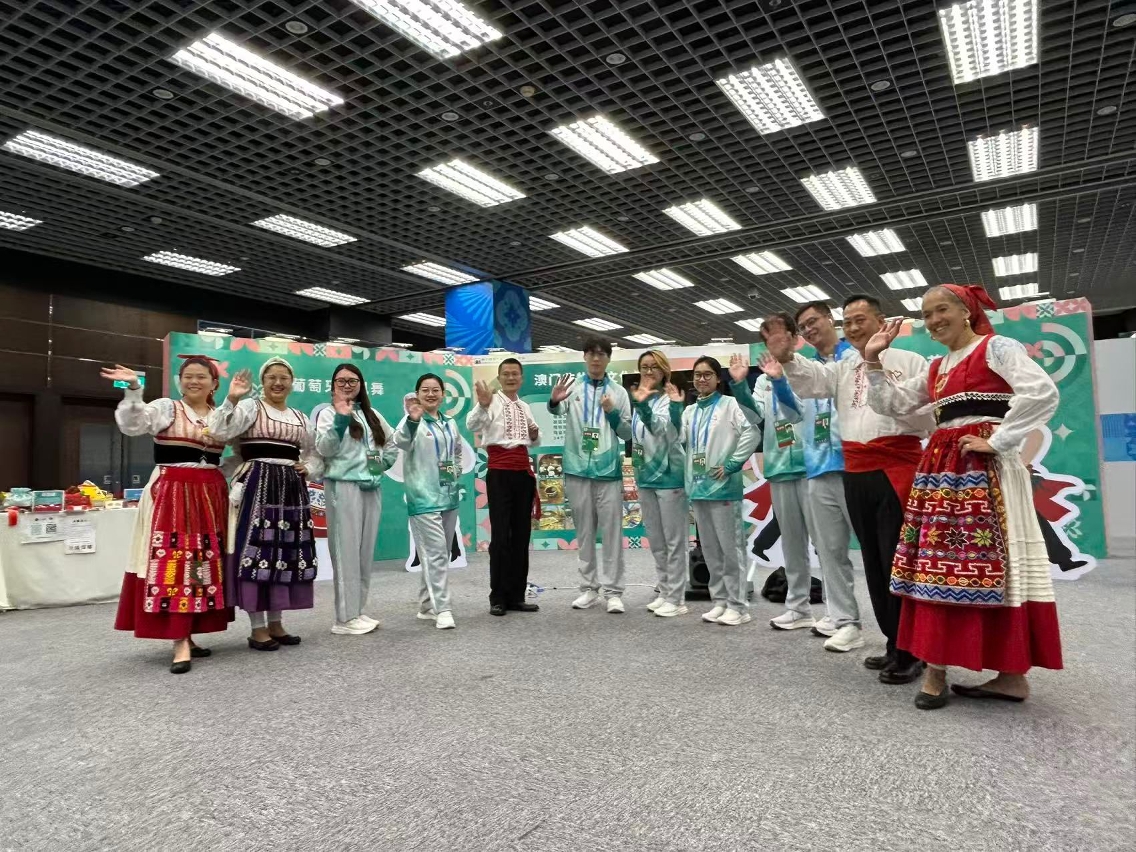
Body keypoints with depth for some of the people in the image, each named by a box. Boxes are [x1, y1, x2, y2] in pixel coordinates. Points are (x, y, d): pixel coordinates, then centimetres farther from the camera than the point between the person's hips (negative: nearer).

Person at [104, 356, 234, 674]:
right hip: (171, 494, -4)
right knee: (173, 564, -10)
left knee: (205, 564, 5)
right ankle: (180, 644, -10)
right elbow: (132, 424, -14)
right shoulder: (165, 408, 2)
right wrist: (133, 389, -28)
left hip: (210, 496, 5)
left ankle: (187, 636, 16)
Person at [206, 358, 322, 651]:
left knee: (287, 553, 7)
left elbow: (315, 455, 25)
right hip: (257, 486, -6)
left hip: (291, 489, 6)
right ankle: (257, 627, 3)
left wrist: (307, 469, 4)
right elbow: (220, 431, -15)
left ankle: (275, 622, 19)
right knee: (257, 549, -7)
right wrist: (231, 399, -27)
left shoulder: (302, 419, 19)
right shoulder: (249, 407, 2)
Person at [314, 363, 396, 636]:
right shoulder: (329, 413, 0)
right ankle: (345, 618, 1)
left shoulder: (372, 415, 15)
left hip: (372, 487, 6)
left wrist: (384, 463, 6)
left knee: (366, 550, 9)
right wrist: (341, 419, -23)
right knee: (346, 550, -5)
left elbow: (393, 443, 22)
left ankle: (358, 610, 19)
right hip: (344, 487, -6)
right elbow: (324, 449, -13)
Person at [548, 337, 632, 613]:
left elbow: (627, 433, 6)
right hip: (578, 469, 0)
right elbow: (557, 410, -16)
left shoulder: (619, 392, 7)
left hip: (608, 470, 0)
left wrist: (612, 412, -11)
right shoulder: (573, 386, 5)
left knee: (612, 531, 1)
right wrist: (554, 400, -40)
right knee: (584, 531, 9)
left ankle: (613, 591, 7)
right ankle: (588, 588, 19)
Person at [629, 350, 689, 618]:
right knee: (656, 542, 15)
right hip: (645, 477, 8)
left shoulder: (668, 399, -12)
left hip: (669, 475, -8)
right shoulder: (639, 399, 8)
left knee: (673, 541, 1)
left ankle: (676, 599, 9)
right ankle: (664, 593, 26)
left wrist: (644, 405, -39)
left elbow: (664, 431, -28)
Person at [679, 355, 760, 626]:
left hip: (723, 486, -6)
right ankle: (720, 600, 22)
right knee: (710, 549, 12)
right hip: (698, 487, 6)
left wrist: (732, 464, -14)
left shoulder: (729, 404, -1)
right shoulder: (690, 411, 16)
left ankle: (738, 605, 7)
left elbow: (751, 433, -13)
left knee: (731, 547, -1)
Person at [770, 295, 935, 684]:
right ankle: (895, 646, 24)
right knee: (873, 561, 11)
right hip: (857, 474, 6)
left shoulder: (909, 362, 2)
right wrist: (787, 359, -22)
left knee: (899, 561, -5)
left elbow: (932, 416, -5)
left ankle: (911, 652, 6)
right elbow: (813, 379, -4)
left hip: (896, 471, -6)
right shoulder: (843, 368, 16)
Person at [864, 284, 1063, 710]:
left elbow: (1042, 392, -18)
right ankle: (935, 667, 10)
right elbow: (893, 403, 16)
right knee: (938, 565, 5)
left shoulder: (996, 347, -4)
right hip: (941, 469, 8)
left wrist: (997, 441, -16)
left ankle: (1013, 674, 5)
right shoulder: (934, 368, 19)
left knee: (995, 565, -6)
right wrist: (873, 360, 9)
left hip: (985, 468, -8)